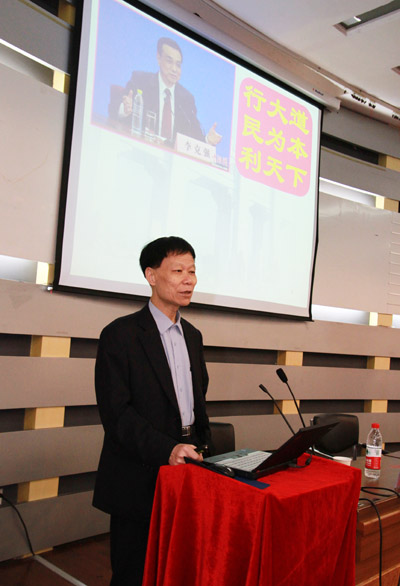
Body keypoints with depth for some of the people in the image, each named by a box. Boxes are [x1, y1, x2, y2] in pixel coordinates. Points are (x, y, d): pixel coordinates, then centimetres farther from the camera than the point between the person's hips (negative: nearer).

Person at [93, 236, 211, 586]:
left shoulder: (192, 336, 12)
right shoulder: (121, 334, -10)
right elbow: (115, 412, -16)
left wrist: (203, 446, 8)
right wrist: (167, 449, -25)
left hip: (185, 467, 6)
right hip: (140, 476, -6)